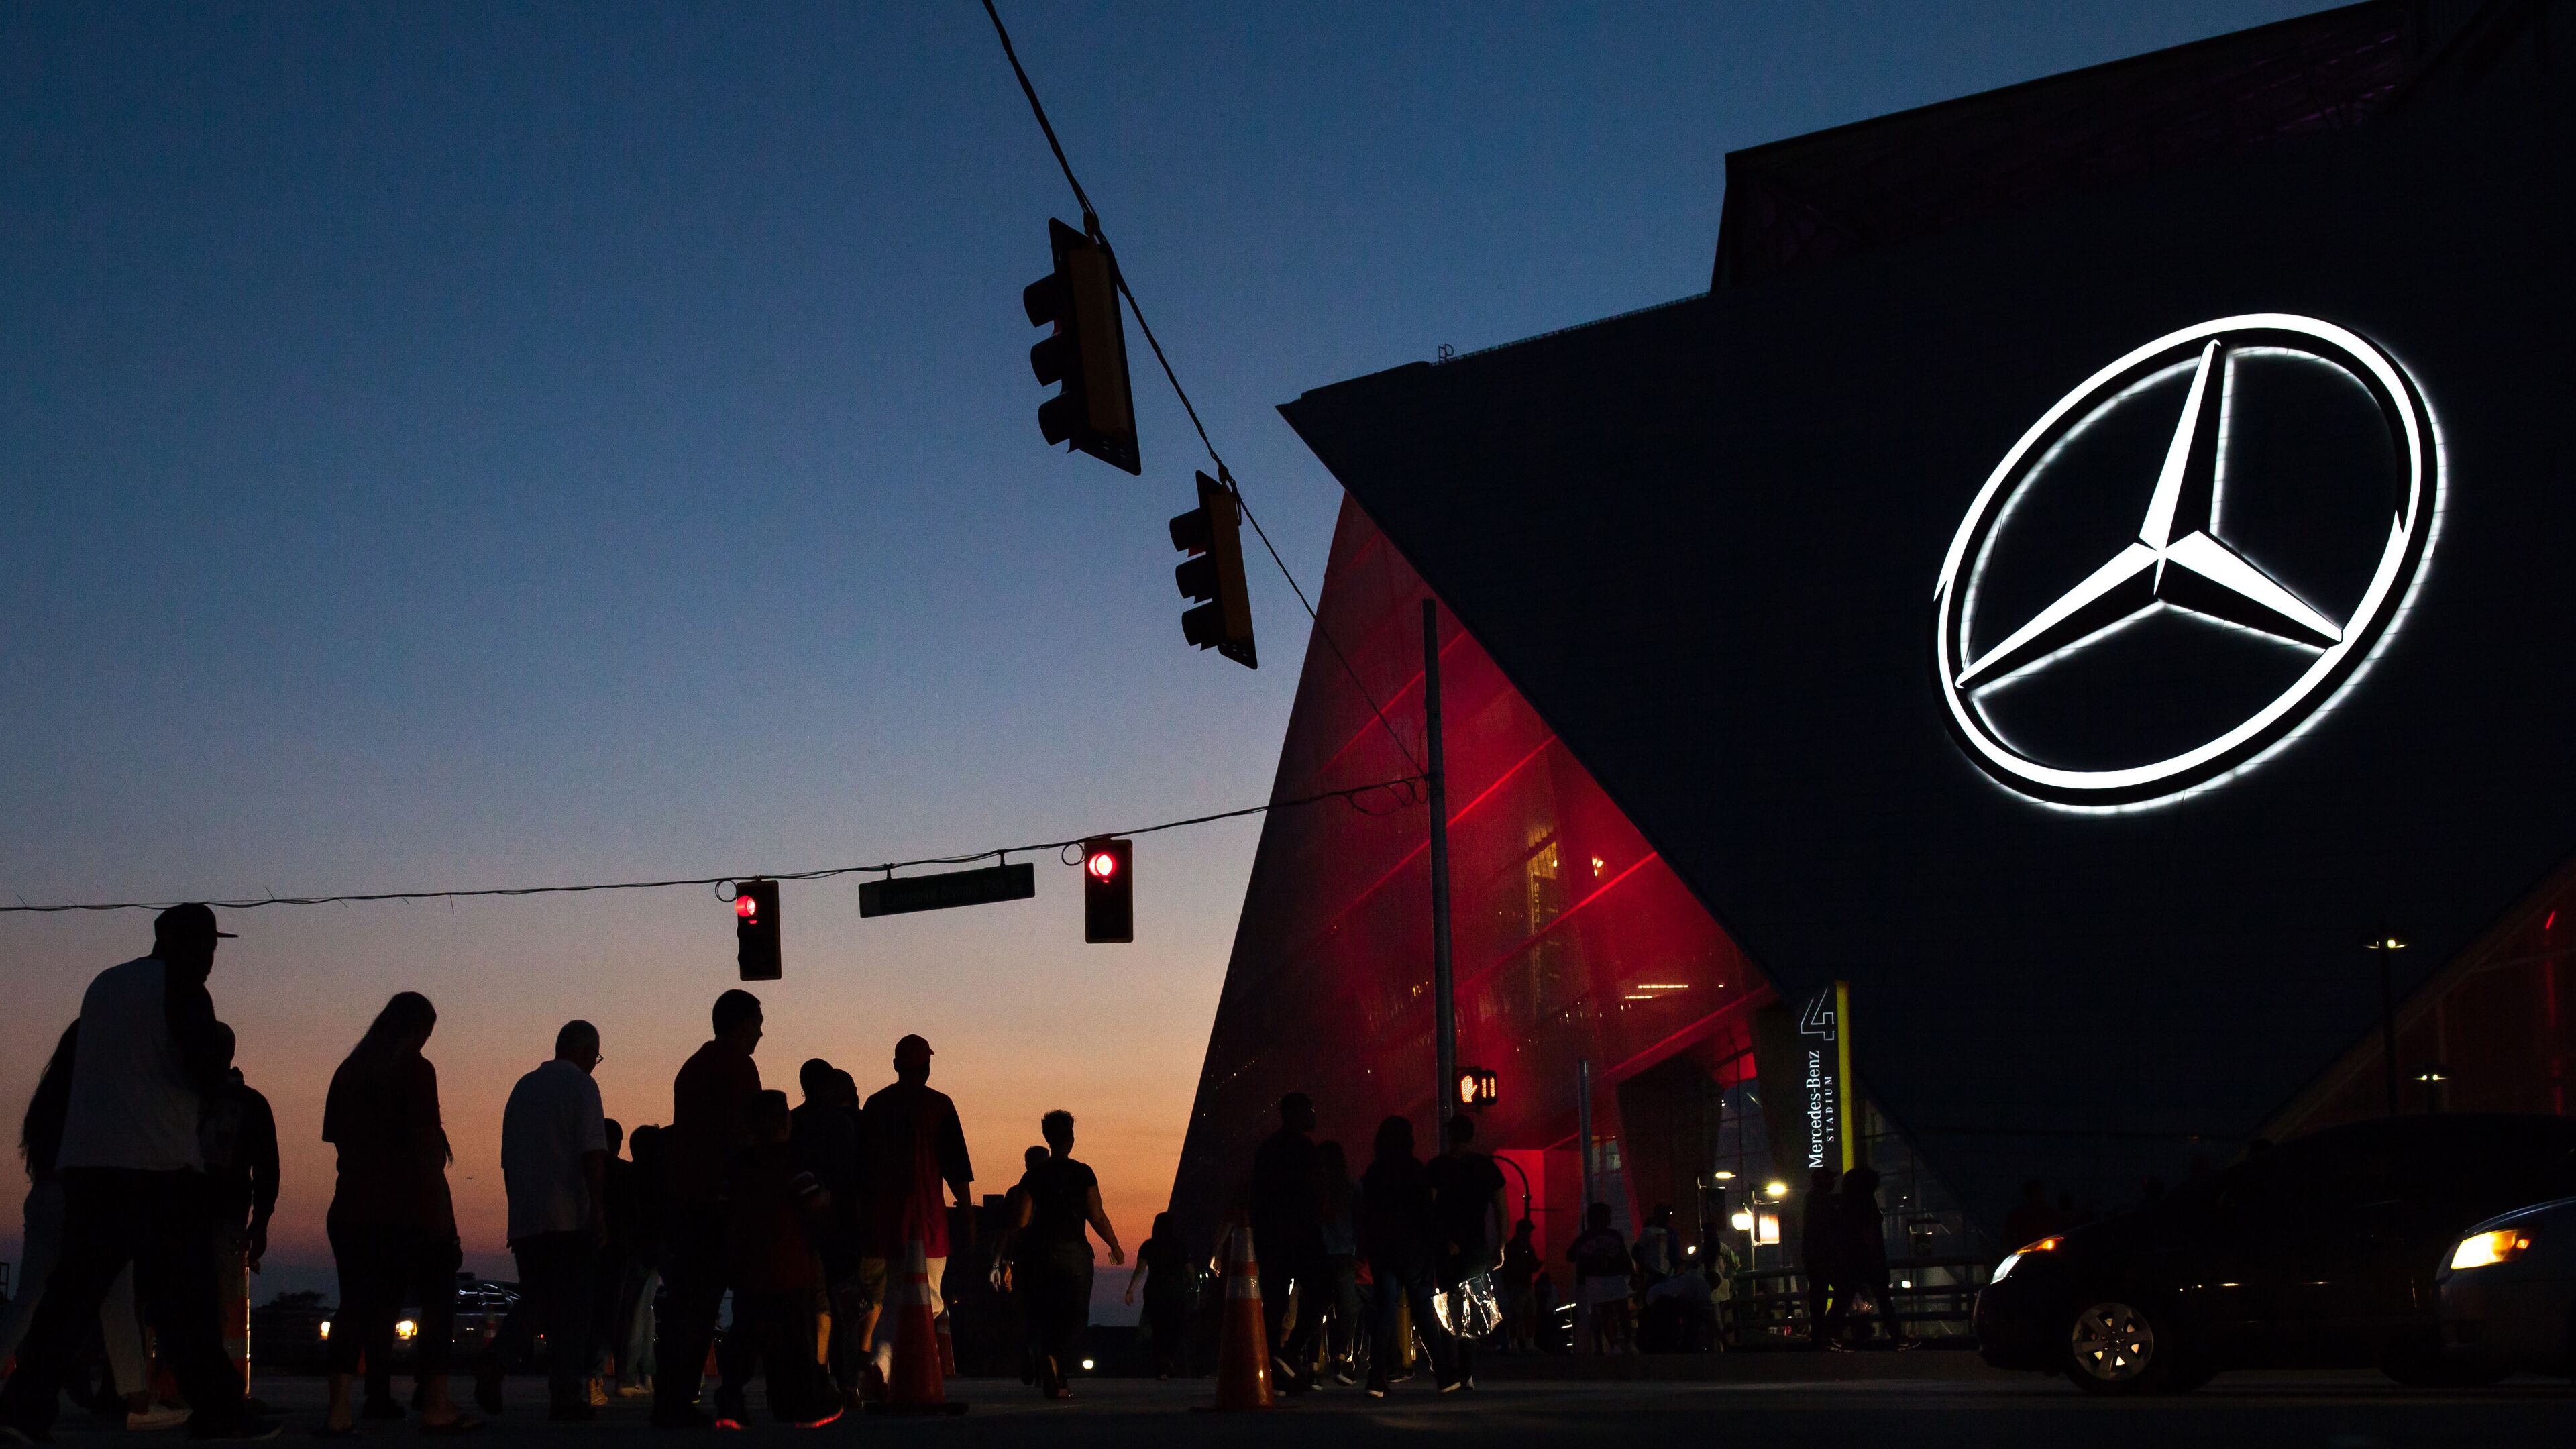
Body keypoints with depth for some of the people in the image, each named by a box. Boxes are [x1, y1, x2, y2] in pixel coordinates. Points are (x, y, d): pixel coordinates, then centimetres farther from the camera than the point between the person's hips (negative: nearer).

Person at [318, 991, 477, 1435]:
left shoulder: (349, 1070, 12)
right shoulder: (415, 1069, -7)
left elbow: (336, 1138, 13)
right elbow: (425, 1142, -11)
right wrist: (441, 1210, -10)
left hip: (354, 1205, 6)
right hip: (409, 1205, -6)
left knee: (358, 1304, 5)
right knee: (437, 1301, 6)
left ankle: (338, 1411, -6)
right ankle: (436, 1408, 4)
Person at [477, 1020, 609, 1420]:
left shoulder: (523, 1087, 18)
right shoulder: (581, 1085, -3)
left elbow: (508, 1157, 20)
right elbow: (592, 1153, -13)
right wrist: (599, 1211, -13)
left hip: (524, 1219, 6)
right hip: (570, 1218, -6)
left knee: (534, 1301, 13)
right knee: (571, 1309, -1)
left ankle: (495, 1361, -10)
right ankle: (566, 1397, -3)